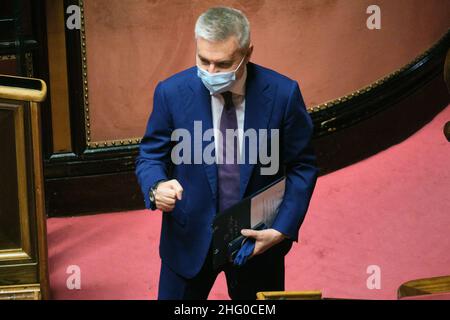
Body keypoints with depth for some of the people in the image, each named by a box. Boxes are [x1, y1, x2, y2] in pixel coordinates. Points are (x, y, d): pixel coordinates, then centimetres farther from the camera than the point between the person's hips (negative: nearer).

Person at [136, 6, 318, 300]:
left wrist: (282, 229, -15)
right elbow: (151, 155, -2)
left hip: (258, 239, 0)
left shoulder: (283, 93, -15)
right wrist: (157, 187, -25)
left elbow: (302, 166, -5)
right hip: (190, 237, 0)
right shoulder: (172, 92, -14)